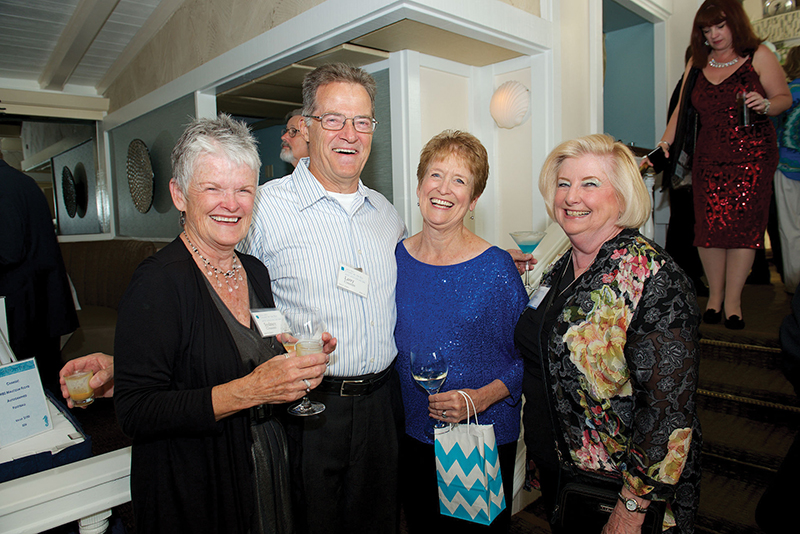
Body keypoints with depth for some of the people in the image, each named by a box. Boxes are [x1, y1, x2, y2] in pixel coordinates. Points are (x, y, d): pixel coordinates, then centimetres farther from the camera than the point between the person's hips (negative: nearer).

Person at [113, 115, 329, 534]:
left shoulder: (255, 271, 1)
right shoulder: (158, 281, -19)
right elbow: (134, 413, -22)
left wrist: (300, 363, -7)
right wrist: (247, 391, -30)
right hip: (193, 495, -6)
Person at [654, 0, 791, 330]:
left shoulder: (758, 56, 5)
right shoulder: (697, 63, 13)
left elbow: (785, 98, 6)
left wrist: (765, 105, -16)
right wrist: (665, 142, 4)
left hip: (752, 156, -2)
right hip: (708, 158, 2)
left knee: (742, 226, -5)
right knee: (709, 226, -4)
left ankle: (732, 300, 4)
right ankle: (714, 294, 10)